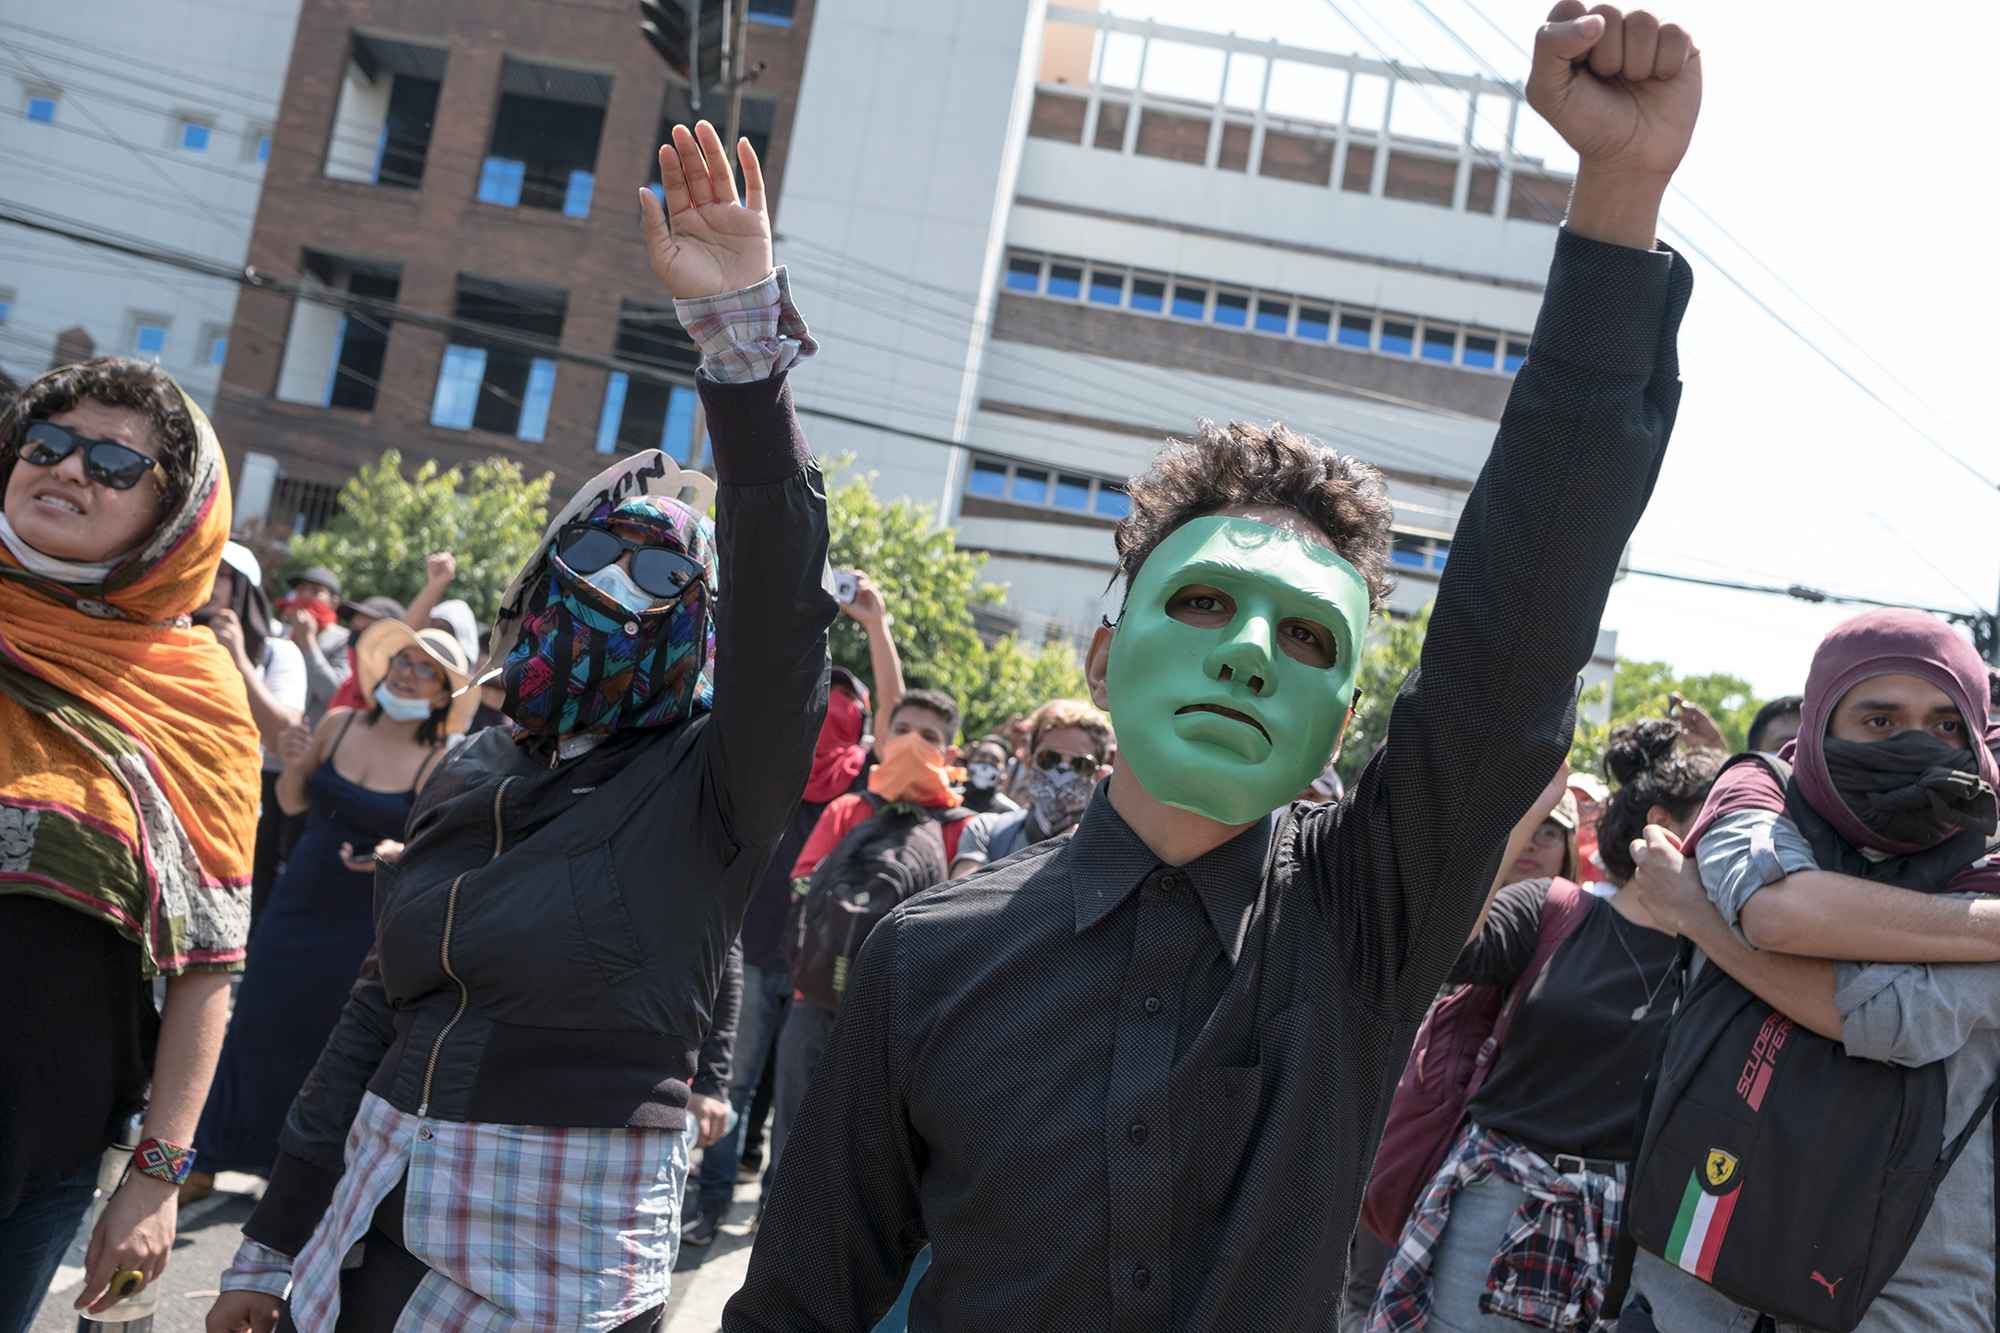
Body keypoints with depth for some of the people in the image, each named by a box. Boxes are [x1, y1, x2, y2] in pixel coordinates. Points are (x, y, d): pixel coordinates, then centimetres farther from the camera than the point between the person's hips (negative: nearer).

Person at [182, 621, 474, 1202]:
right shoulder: (338, 725, -1)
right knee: (255, 1031, 8)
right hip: (297, 907, 3)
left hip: (367, 925, -3)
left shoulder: (438, 765, -10)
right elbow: (292, 804, 9)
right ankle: (205, 1161, 23)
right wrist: (293, 764, -11)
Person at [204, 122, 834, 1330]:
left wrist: (741, 331, -36)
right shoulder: (473, 776, 6)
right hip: (372, 1230, 5)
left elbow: (782, 593, -27)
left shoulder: (714, 786, -9)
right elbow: (379, 1012, 11)